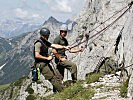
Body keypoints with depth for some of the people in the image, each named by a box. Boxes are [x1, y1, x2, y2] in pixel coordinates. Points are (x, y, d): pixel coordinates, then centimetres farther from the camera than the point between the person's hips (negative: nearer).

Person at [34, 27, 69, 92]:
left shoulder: (45, 42, 14)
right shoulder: (38, 43, -15)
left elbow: (54, 46, 8)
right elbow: (37, 55, -22)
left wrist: (64, 47, -3)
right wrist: (47, 58, -17)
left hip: (46, 64, 10)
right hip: (41, 64, -10)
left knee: (54, 76, 6)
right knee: (52, 78, -9)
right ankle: (62, 91, -8)